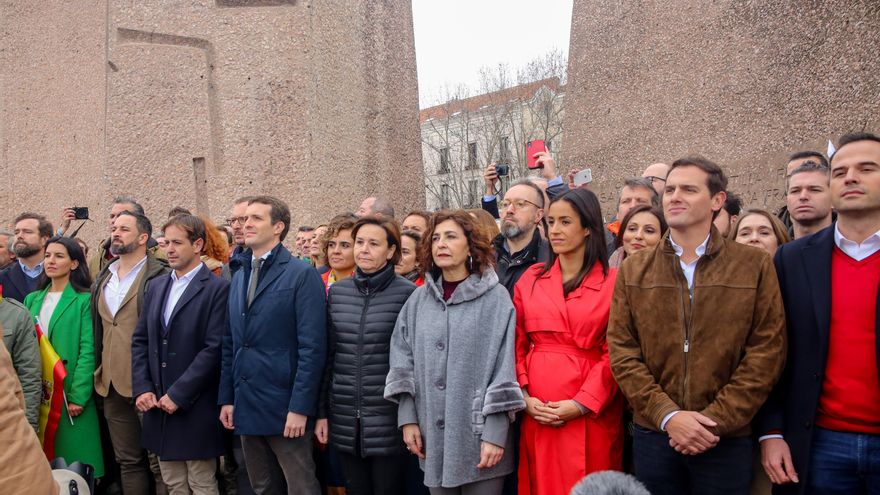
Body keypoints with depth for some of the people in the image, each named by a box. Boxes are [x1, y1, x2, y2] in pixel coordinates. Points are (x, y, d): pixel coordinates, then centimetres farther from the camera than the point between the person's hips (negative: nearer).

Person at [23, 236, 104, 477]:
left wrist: (78, 396, -16)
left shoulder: (84, 300, -5)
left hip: (70, 394, -5)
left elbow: (88, 350, -10)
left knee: (73, 462, 0)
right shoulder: (32, 300, 13)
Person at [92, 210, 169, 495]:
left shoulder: (159, 277, -9)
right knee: (127, 461, 15)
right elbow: (98, 331, 19)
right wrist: (99, 374, 14)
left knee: (159, 462, 1)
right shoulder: (103, 279, 14)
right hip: (112, 385, 7)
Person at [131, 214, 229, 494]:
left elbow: (214, 348, -16)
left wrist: (179, 394, -17)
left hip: (196, 408, -6)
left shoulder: (217, 289, -10)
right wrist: (142, 389, 0)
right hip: (158, 405, 6)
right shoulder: (157, 286, 12)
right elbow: (140, 341, 11)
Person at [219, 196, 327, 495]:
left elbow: (312, 347, -14)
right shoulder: (238, 278, 14)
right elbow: (230, 345, 14)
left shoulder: (302, 274, -9)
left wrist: (300, 407, -18)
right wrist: (227, 398, 9)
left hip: (284, 407, -7)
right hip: (246, 406, 7)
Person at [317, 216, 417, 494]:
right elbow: (328, 355, 9)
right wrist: (322, 411, 8)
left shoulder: (407, 293, -7)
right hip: (344, 420, 4)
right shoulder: (337, 292, 5)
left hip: (389, 419, -4)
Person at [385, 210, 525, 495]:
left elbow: (503, 367, -10)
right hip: (432, 435, 4)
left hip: (479, 436, -4)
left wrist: (495, 434, -13)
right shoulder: (419, 299, 6)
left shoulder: (495, 298, -7)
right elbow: (402, 360, 7)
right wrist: (408, 418, 0)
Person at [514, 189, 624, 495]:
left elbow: (614, 353, -6)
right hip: (537, 412, 3)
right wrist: (523, 396, -4)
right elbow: (517, 346, 7)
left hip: (591, 413, -3)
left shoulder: (613, 282, -2)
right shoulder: (531, 279, 7)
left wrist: (582, 404, -14)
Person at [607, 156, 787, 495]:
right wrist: (667, 415, -12)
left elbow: (767, 353, -4)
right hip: (652, 435, 2)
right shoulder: (632, 272, 5)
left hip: (727, 440, -1)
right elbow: (621, 352, -1)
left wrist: (716, 420, -11)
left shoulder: (755, 266, 1)